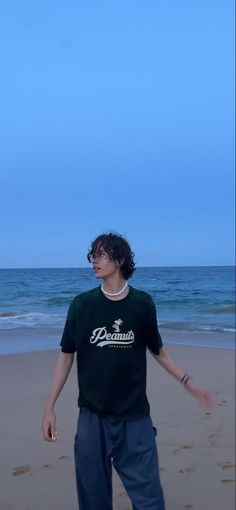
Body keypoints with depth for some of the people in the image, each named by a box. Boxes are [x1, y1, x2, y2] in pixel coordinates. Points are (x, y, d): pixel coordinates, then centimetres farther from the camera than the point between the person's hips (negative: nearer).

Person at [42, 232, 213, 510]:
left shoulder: (142, 304, -4)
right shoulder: (82, 304, -4)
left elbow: (158, 351, 10)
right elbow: (66, 356, 2)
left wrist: (188, 382, 5)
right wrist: (49, 407, 0)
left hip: (135, 417, 0)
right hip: (92, 417, 1)